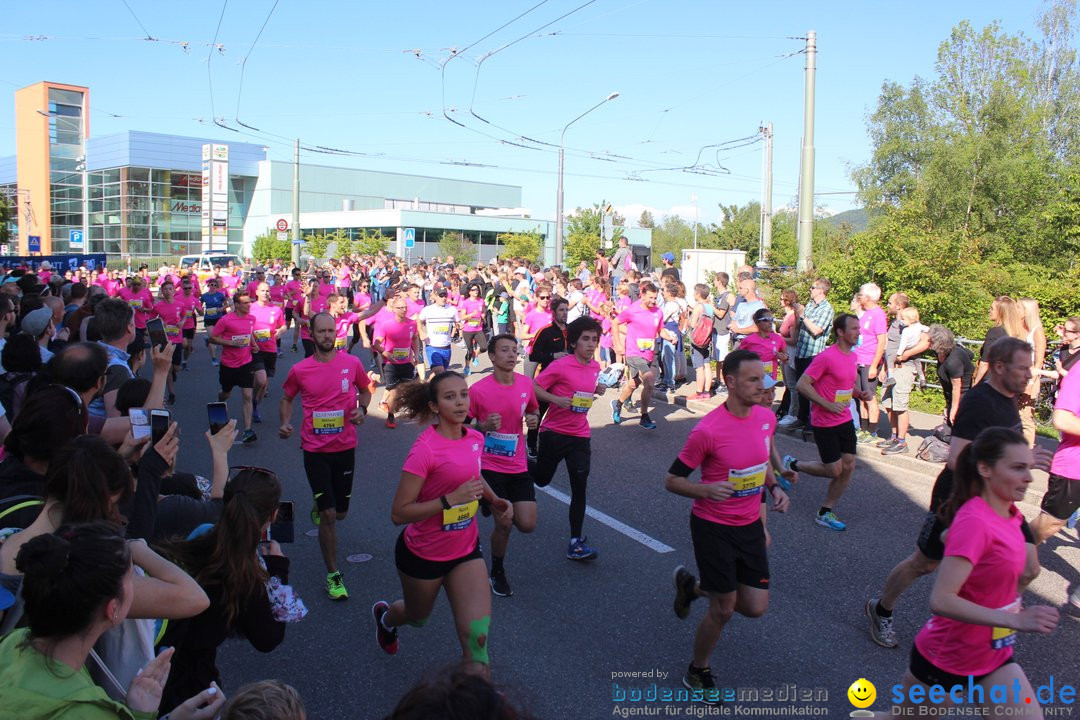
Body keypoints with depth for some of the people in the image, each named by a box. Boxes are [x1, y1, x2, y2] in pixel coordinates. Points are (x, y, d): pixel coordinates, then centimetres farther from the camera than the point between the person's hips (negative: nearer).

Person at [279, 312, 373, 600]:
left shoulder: (352, 363, -5)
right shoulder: (299, 370, -6)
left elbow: (365, 390, 12)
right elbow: (287, 398, 11)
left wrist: (361, 409, -7)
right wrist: (285, 423, -6)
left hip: (345, 447, 2)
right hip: (315, 450, -2)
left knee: (339, 513, 16)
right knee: (328, 516, -7)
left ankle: (319, 507, 55)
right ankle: (333, 575, 7)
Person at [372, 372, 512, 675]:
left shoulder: (476, 438, -6)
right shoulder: (425, 449, -26)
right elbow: (399, 513, -26)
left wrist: (494, 499, 0)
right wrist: (451, 499, -33)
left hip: (466, 549, 4)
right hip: (423, 555, -4)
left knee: (477, 635, -10)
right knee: (418, 617, 25)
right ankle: (384, 615, 60)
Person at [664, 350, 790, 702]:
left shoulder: (767, 417, -4)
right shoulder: (707, 430, -24)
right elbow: (672, 480, -14)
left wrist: (774, 487, -1)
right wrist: (707, 490, -31)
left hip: (750, 526, 6)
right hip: (713, 528, -6)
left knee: (755, 607, 8)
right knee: (723, 609, 3)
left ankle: (691, 585, 34)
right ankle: (697, 673, 30)